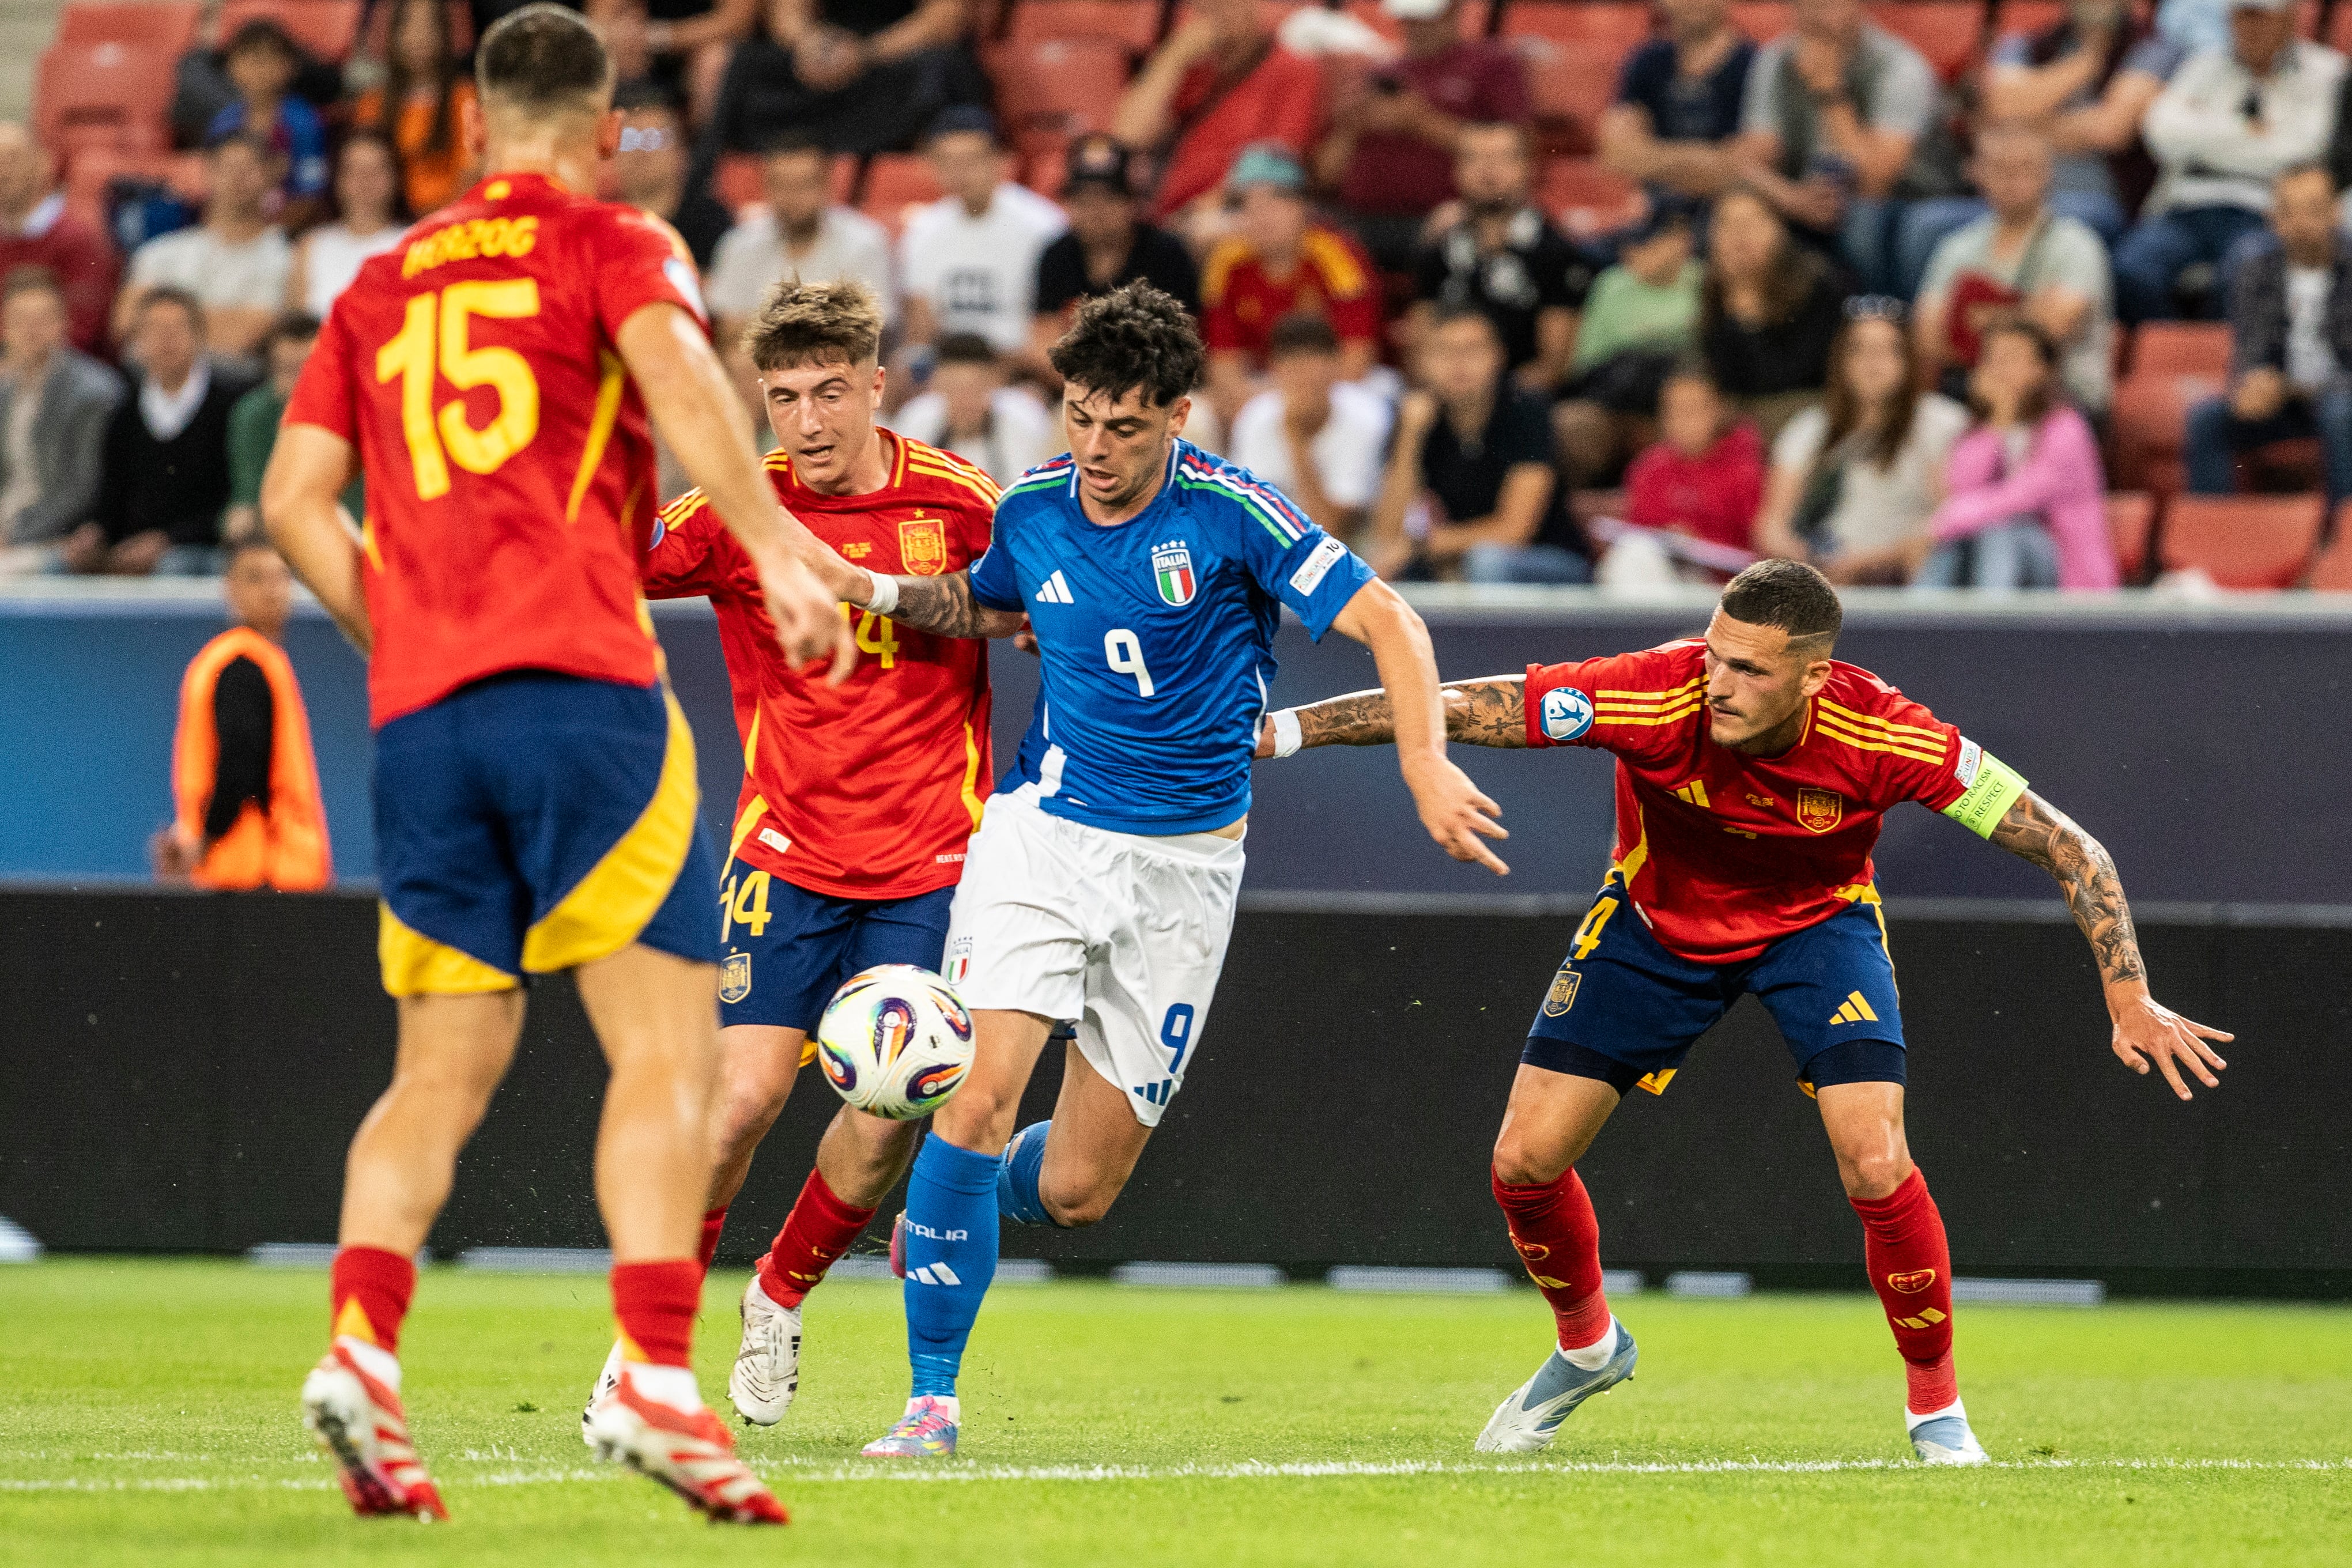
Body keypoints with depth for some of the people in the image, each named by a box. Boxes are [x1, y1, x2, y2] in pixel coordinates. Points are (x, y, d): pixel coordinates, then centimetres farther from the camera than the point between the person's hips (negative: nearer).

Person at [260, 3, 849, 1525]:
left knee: (442, 1071, 10)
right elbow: (674, 369, -15)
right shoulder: (609, 245, 6)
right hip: (580, 684, -5)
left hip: (418, 712, 5)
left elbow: (295, 498, 15)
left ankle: (361, 1345, -11)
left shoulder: (383, 284, 21)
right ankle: (654, 1380, -19)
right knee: (669, 1047, -4)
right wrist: (779, 554, -22)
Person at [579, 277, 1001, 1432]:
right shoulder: (739, 511, -6)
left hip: (928, 861, 1)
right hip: (787, 852, -1)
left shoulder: (960, 504, -5)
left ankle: (781, 1295, 21)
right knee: (742, 1096, -13)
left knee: (889, 1118, -7)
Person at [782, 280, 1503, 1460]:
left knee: (1077, 1189, 2)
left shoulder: (1228, 512, -11)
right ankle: (931, 1398, -11)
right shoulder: (1030, 511, 1)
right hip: (1046, 831, 1)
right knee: (980, 1096, -20)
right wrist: (880, 593, 5)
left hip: (1185, 865, -1)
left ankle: (942, 1213, 38)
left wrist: (1425, 762, -26)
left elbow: (1384, 620, -11)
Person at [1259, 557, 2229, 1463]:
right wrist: (1278, 730, -33)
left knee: (1877, 1168, -21)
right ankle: (1587, 1349, 30)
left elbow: (2069, 851, -26)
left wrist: (2129, 999, -30)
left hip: (1816, 923, -2)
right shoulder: (1660, 696, -34)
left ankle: (1935, 1403, 3)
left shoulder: (1882, 735, -33)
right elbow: (1459, 710, -31)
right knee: (1526, 1160, -2)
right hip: (1657, 921, 2)